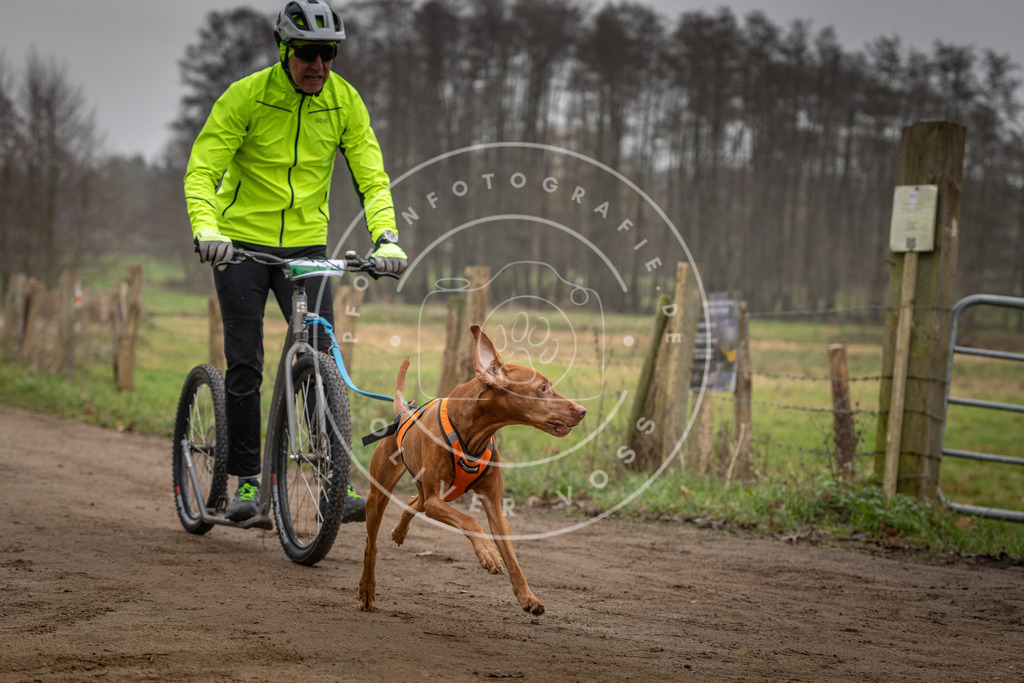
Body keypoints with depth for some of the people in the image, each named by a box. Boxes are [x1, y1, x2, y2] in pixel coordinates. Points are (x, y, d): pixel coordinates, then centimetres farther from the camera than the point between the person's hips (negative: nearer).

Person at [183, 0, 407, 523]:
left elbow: (371, 176, -6)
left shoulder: (345, 102, -5)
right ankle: (246, 480, 9)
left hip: (306, 244, 2)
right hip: (241, 242, -2)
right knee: (245, 365, -2)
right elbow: (201, 170, -17)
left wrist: (386, 236, -23)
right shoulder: (246, 96, -14)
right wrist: (205, 228, -35)